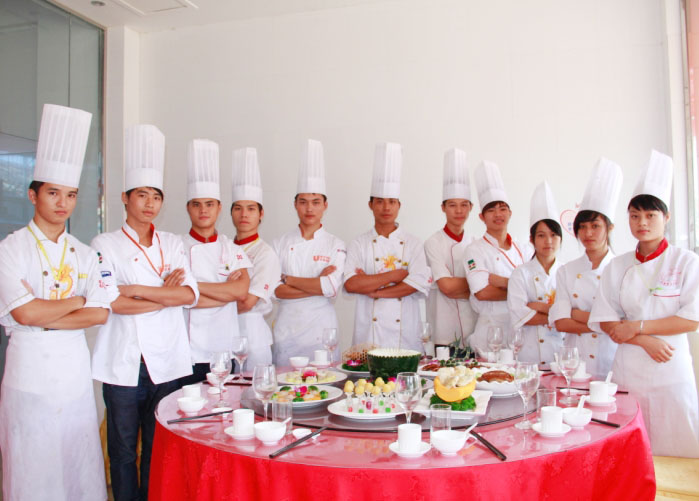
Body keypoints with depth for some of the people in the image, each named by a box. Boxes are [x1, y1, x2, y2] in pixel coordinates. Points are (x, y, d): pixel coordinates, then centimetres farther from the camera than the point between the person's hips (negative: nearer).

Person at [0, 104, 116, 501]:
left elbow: (101, 314, -2)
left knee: (80, 467, 11)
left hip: (76, 371, 4)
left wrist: (43, 316, -11)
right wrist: (77, 302, -6)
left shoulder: (84, 254, 7)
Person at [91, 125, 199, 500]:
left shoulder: (172, 244, 10)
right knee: (123, 448, 6)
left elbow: (189, 294, -5)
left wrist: (134, 290, -12)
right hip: (123, 362, -2)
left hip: (167, 360, 2)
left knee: (159, 448, 9)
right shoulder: (105, 245, 2)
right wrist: (164, 295, -9)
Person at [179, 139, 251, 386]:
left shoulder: (232, 249, 6)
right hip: (188, 353, -2)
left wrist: (194, 285, -12)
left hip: (224, 350, 3)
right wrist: (226, 291, -12)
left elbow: (242, 290, -10)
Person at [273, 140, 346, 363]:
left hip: (321, 327, -1)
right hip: (287, 326, 1)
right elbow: (275, 290, -6)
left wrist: (288, 279, -8)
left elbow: (332, 287, -14)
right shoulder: (280, 244, 4)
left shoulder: (335, 245, 0)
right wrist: (318, 285, -13)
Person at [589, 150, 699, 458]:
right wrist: (646, 341, -11)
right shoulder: (617, 267, 6)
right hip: (628, 369, 2)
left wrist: (637, 326, -12)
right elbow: (605, 321, 3)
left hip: (672, 370, -2)